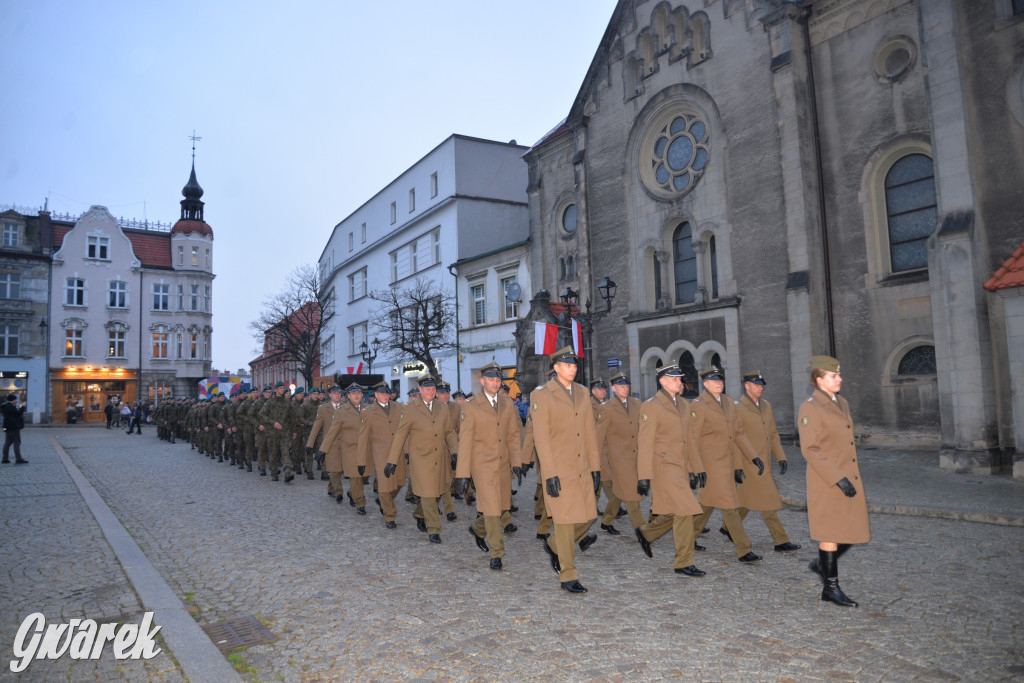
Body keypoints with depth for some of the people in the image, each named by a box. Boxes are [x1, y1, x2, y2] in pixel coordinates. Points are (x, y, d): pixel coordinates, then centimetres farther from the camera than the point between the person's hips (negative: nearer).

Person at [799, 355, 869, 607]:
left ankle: (822, 564, 32)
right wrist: (837, 478, -22)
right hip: (827, 483, -8)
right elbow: (809, 449, -18)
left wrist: (849, 477, 21)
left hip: (850, 479, 8)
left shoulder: (842, 404, 12)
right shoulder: (810, 407, -14)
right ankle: (831, 587, 16)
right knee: (831, 535, 2)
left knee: (856, 531, 11)